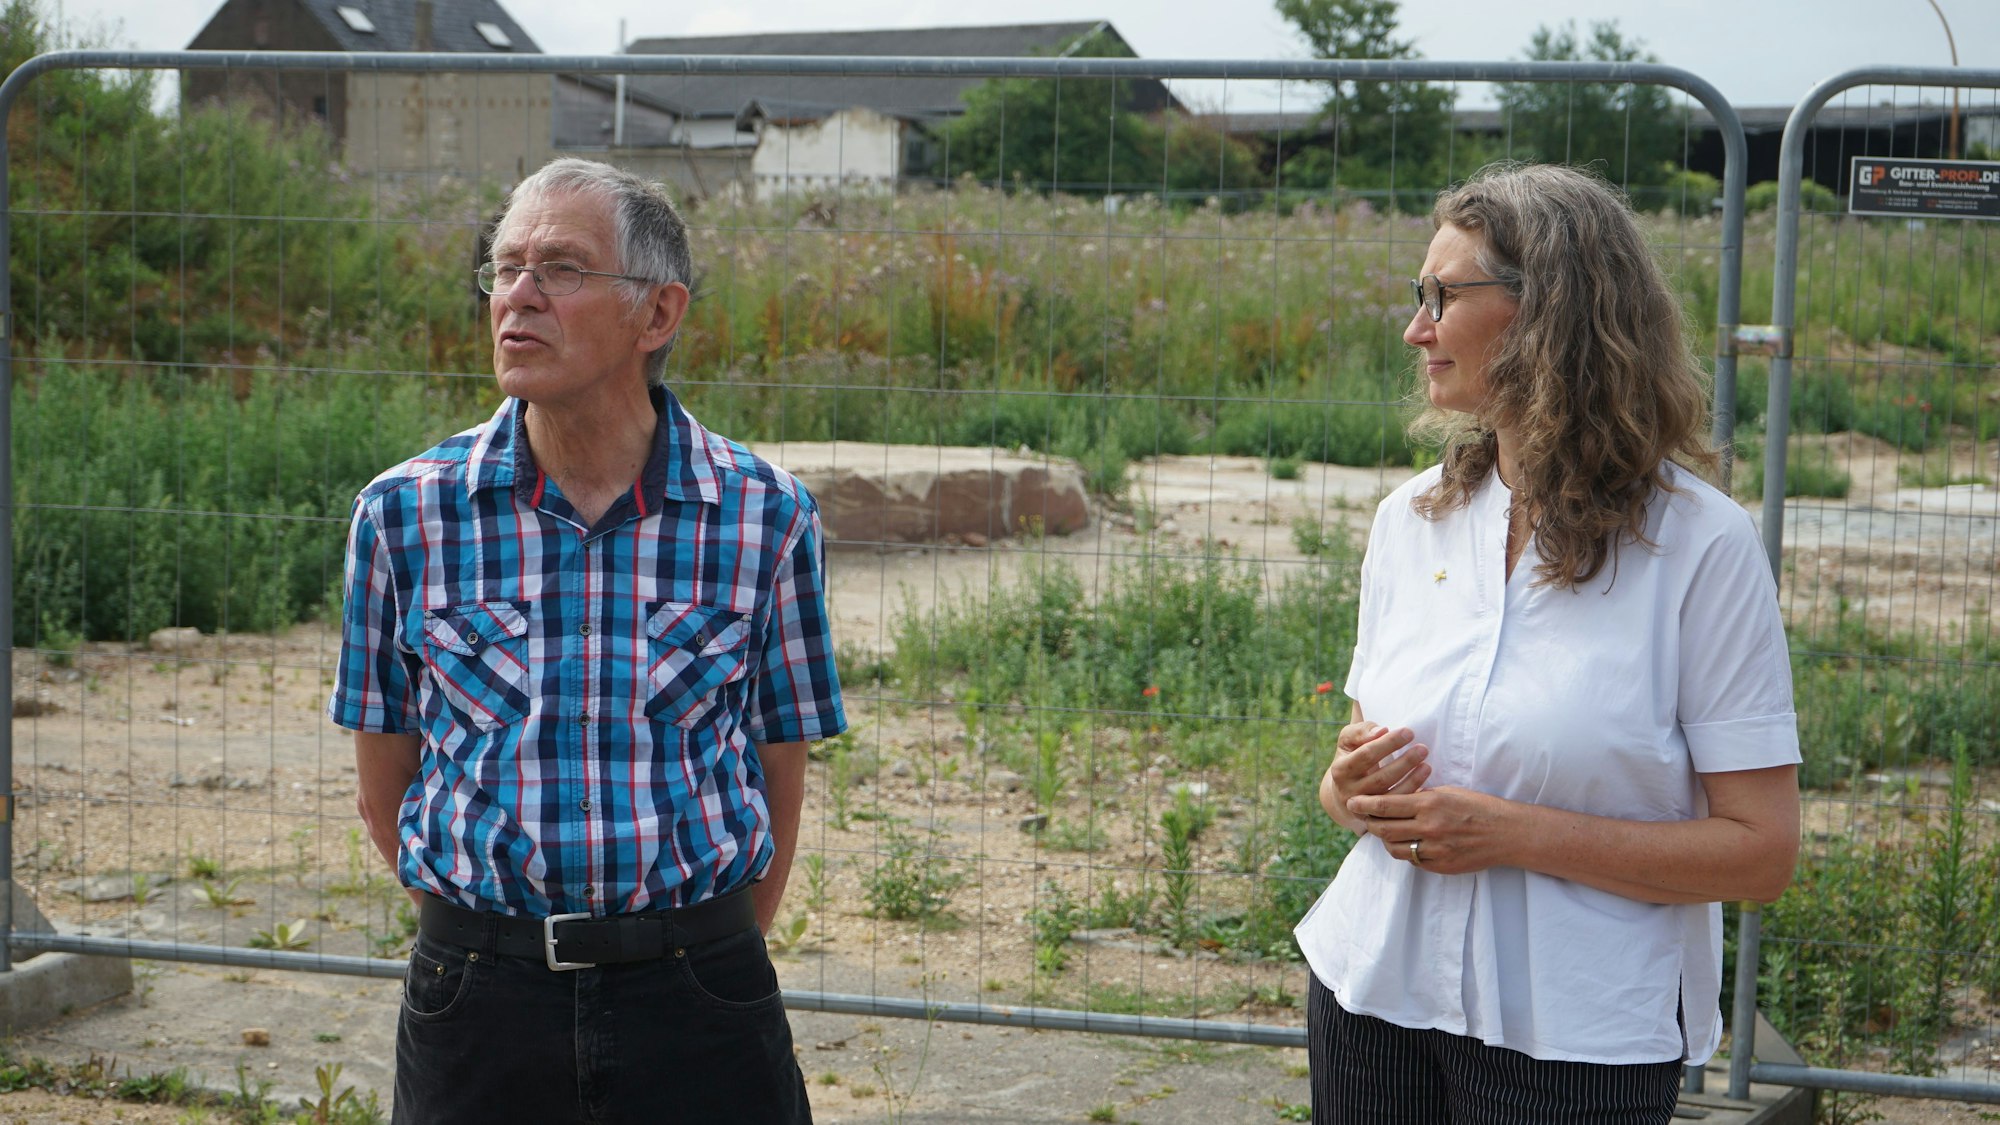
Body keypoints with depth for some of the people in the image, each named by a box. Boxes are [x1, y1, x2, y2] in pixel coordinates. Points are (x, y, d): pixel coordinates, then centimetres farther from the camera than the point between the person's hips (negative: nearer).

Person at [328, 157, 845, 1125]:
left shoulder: (763, 517, -4)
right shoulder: (405, 513, -2)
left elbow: (779, 782, 4)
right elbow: (383, 795, 5)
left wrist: (708, 959, 8)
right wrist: (500, 944, 9)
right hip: (475, 1003, 1)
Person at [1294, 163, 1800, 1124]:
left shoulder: (1700, 543, -11)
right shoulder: (1411, 518, 5)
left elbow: (1760, 850, -13)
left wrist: (1518, 835, -21)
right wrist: (1351, 790, -9)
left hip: (1577, 1037, -4)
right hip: (1374, 996, 5)